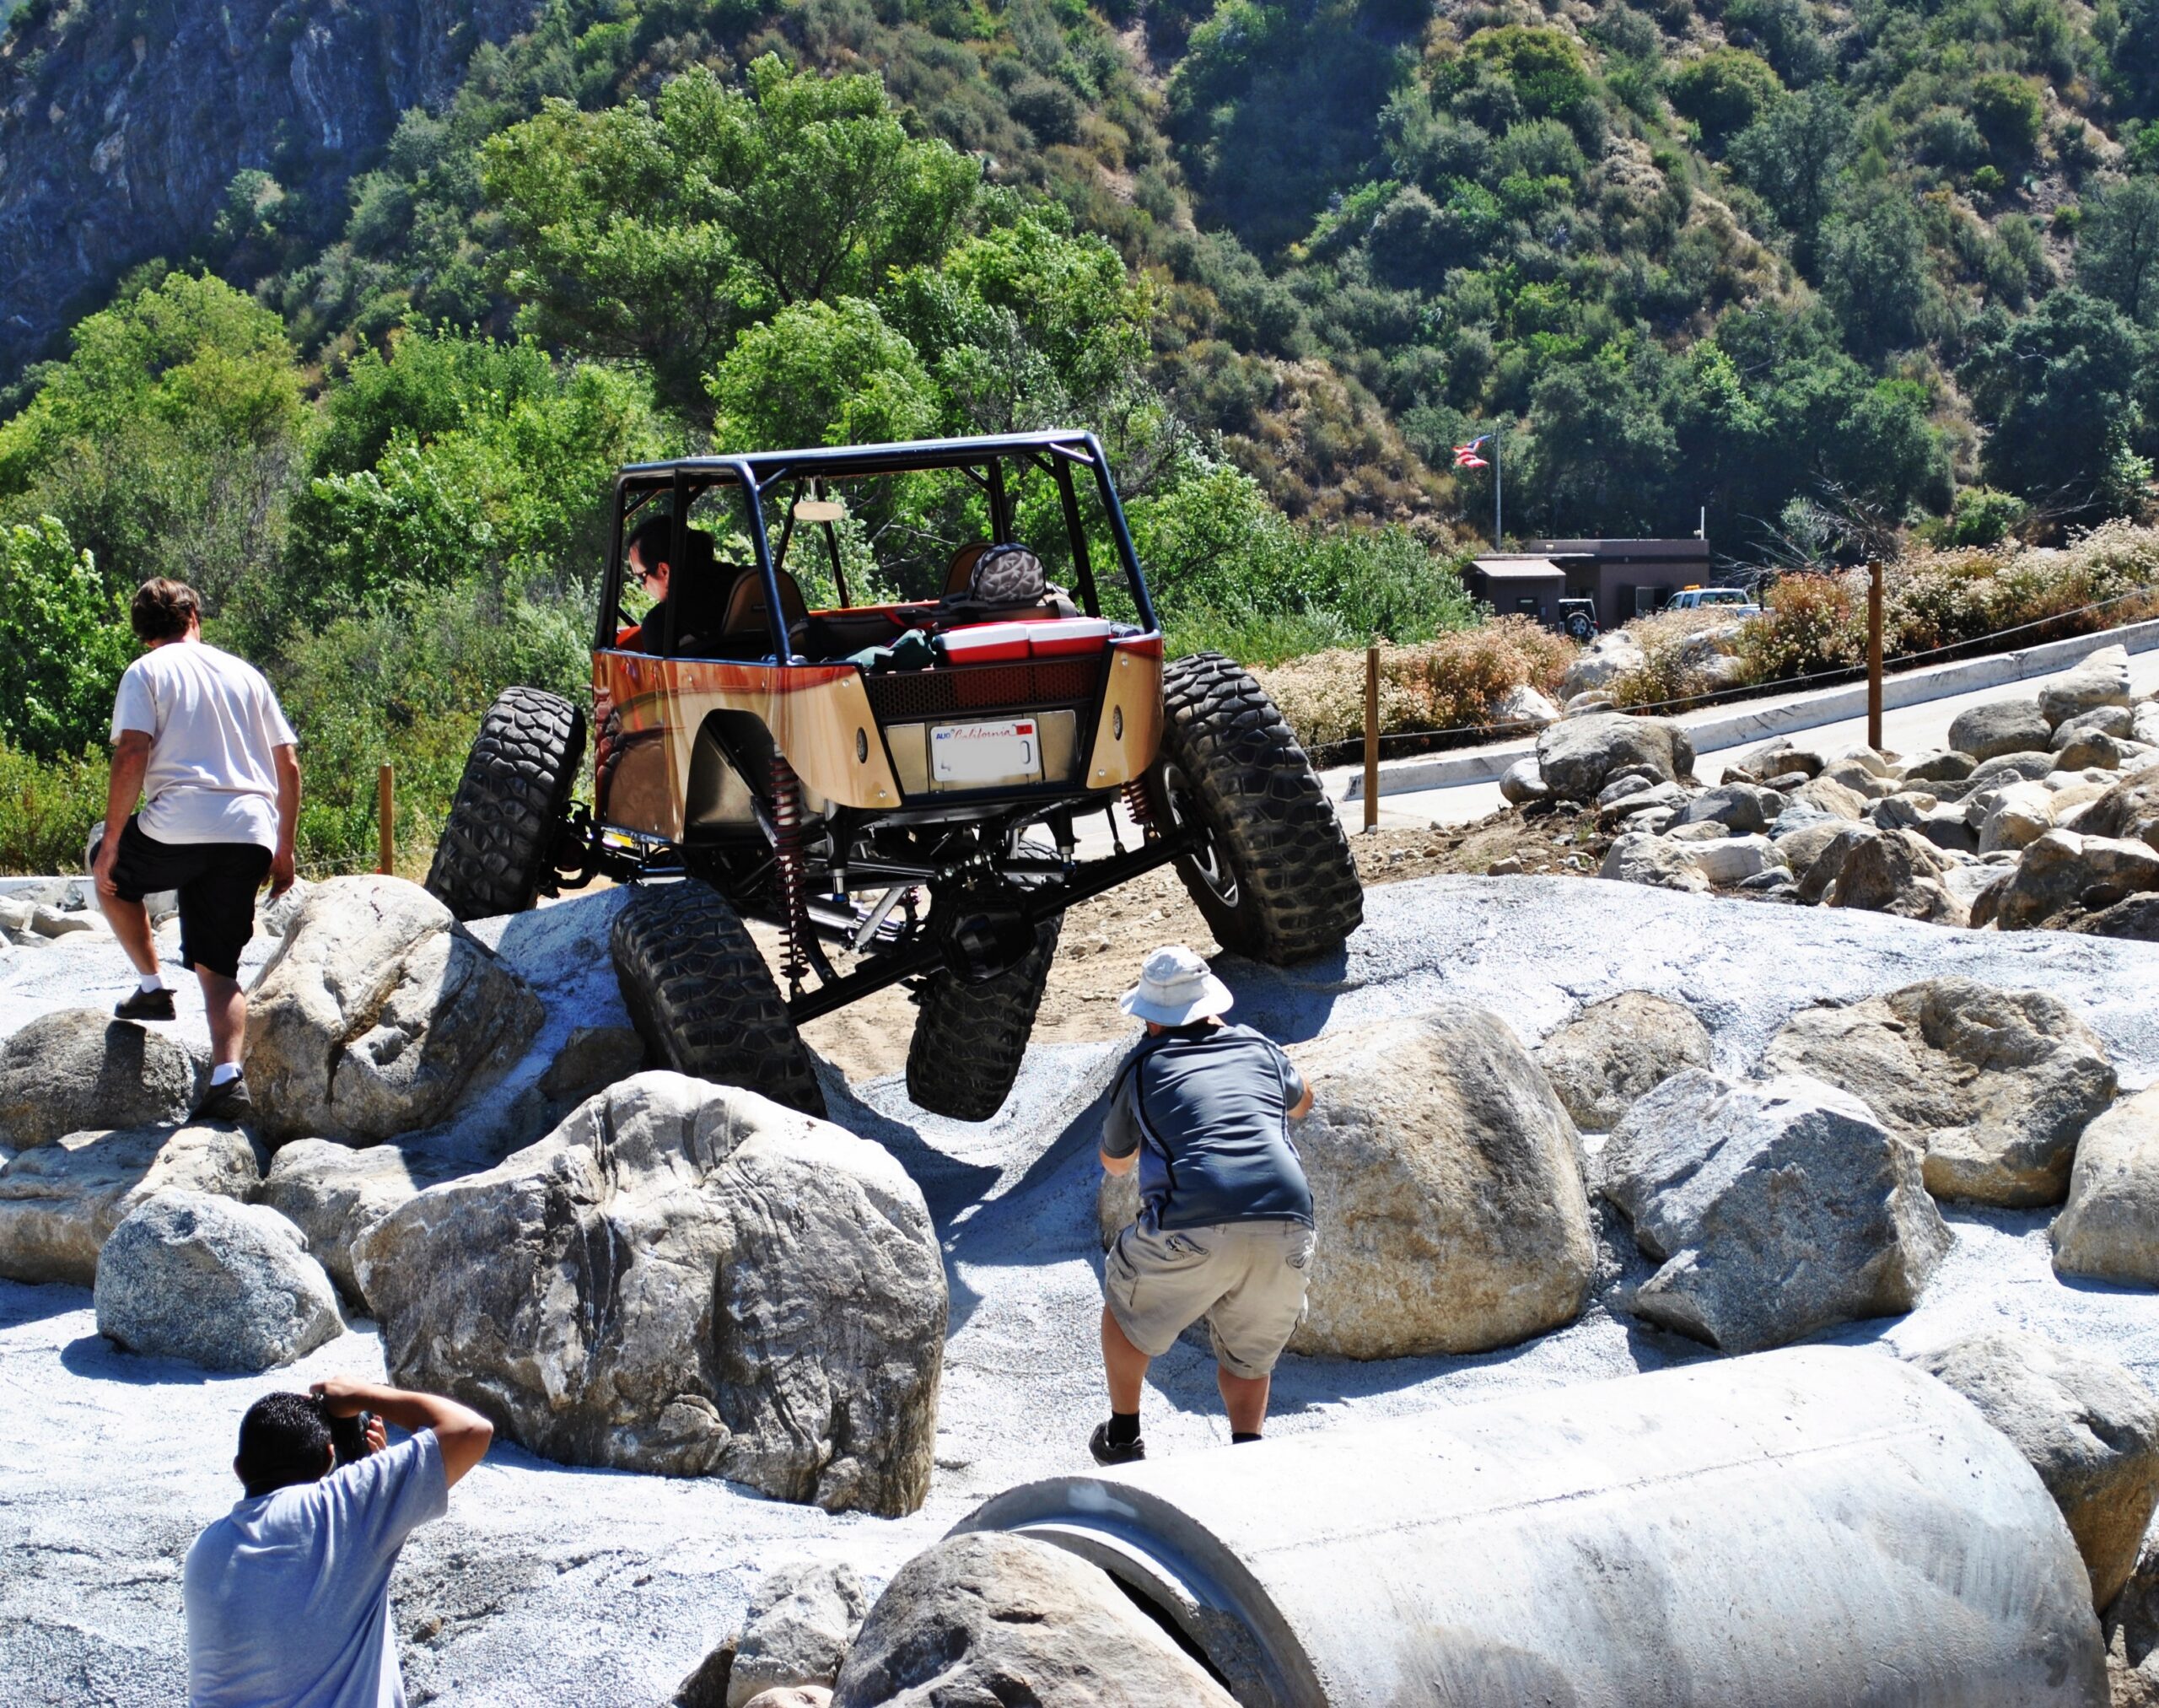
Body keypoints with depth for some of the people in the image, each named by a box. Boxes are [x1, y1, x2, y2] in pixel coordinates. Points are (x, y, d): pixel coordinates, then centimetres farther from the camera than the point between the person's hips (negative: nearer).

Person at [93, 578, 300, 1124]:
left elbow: (131, 758, -8)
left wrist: (112, 843, -2)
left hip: (178, 828, -4)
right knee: (218, 967, 7)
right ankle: (227, 1079, -13)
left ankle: (153, 987, 21)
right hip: (250, 834, 4)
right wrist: (283, 849, 23)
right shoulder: (245, 673, 19)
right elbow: (288, 766, 17)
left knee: (110, 872, 28)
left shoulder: (145, 673, 6)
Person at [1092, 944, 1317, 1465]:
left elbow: (1115, 1162, 34)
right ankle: (1247, 1442, 2)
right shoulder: (1257, 1048, 23)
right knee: (1248, 1353, 25)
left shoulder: (1142, 1067, 17)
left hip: (1193, 1228, -3)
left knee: (1126, 1304, 27)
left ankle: (1123, 1439, 34)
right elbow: (1301, 1103, 48)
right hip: (1286, 1224, 3)